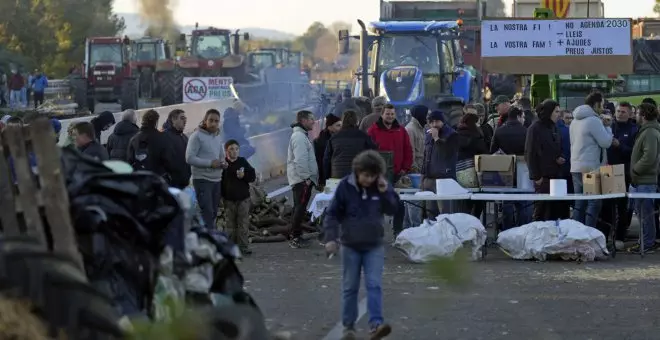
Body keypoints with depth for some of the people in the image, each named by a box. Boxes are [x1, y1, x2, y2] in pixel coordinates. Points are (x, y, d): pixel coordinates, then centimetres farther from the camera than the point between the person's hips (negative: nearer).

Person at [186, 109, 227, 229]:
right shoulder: (197, 136, -9)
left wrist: (223, 163, 1)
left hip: (216, 180, 8)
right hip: (202, 179, -8)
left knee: (213, 213, 11)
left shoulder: (218, 137, 14)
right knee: (207, 212, -12)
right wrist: (210, 163, -22)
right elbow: (189, 158, -17)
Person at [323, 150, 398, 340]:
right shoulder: (345, 186, -10)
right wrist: (331, 238, -16)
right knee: (350, 287, 8)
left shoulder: (381, 186, -4)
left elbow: (393, 210, -1)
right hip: (351, 246, -1)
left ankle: (375, 324, -15)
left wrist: (385, 192, -18)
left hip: (374, 246, 1)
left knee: (374, 285, -9)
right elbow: (333, 214, -6)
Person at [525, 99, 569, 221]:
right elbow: (530, 154, -10)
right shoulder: (535, 128, -7)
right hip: (543, 176, -7)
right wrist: (536, 176, -15)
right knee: (542, 208, -7)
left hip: (556, 174, 7)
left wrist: (560, 158, 2)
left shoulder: (554, 128, 15)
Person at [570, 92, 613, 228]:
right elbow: (606, 142, -13)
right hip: (591, 168, -9)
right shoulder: (594, 121, -14)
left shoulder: (575, 121, 14)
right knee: (594, 203, -5)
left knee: (579, 204, 11)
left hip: (576, 168, 9)